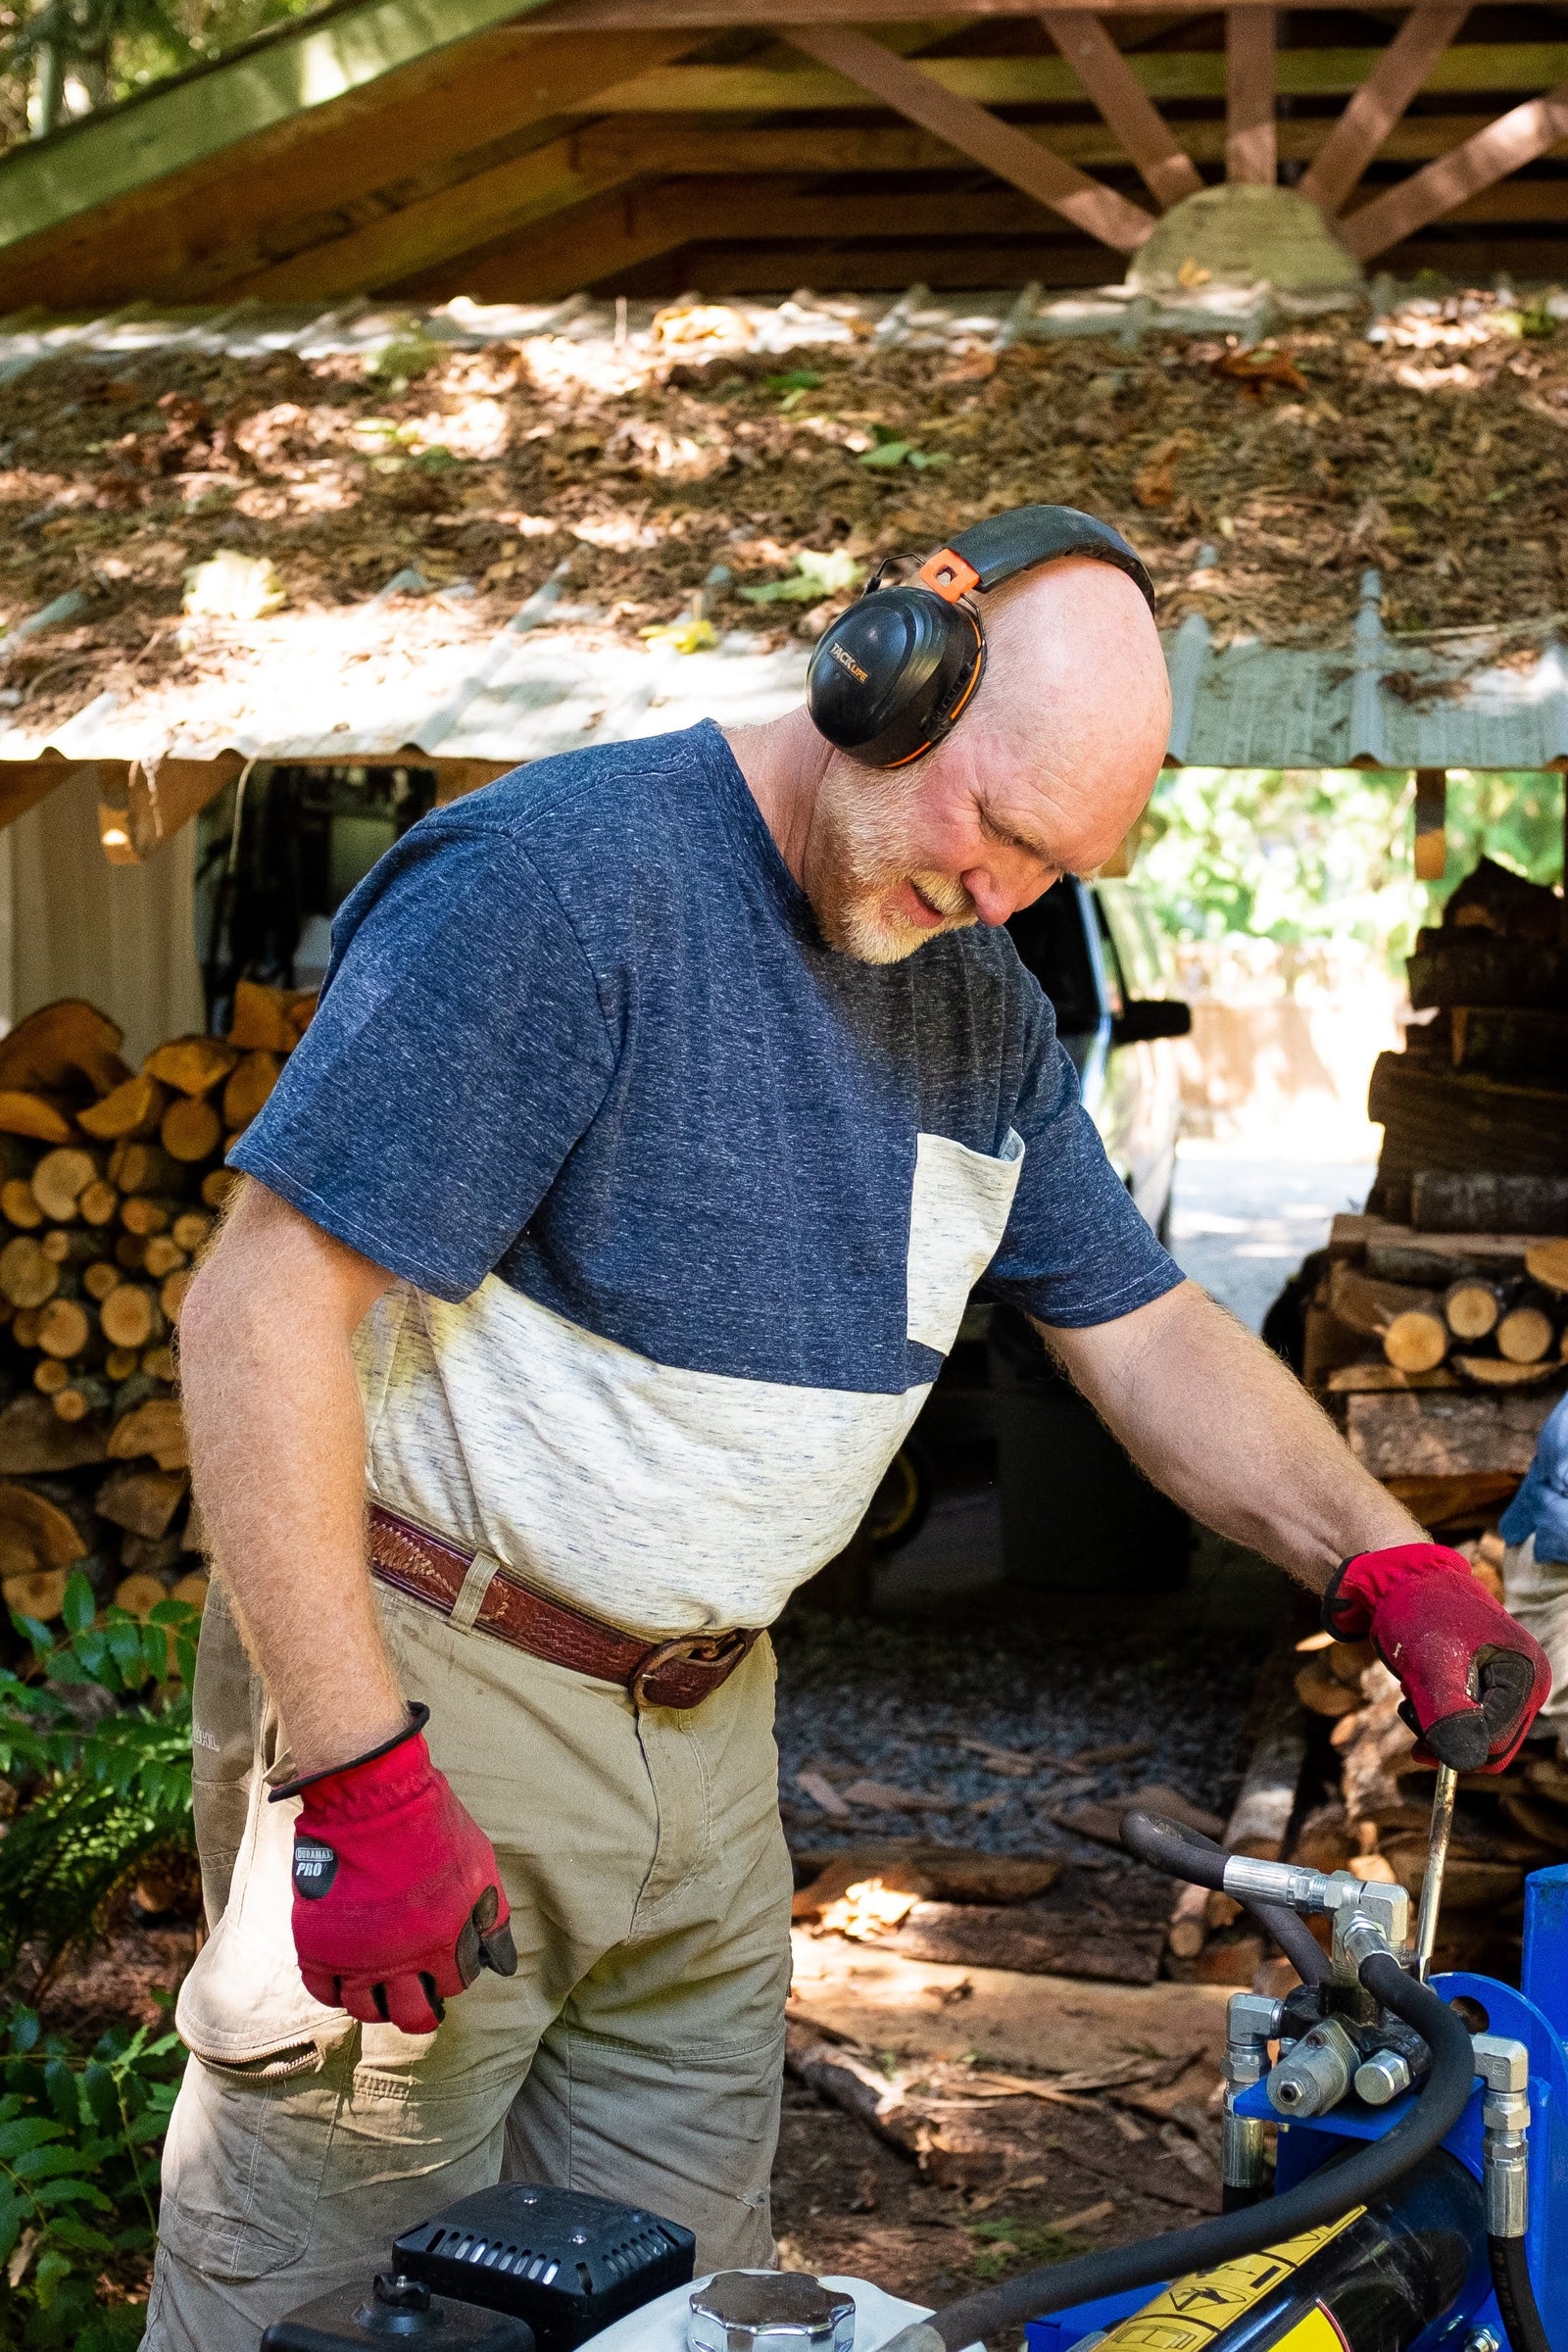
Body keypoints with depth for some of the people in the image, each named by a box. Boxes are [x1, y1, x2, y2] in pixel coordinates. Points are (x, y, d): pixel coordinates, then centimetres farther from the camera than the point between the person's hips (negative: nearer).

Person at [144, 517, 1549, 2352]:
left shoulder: (983, 1009, 8)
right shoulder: (560, 876, -19)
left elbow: (1144, 1332, 13)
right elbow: (261, 1310, -22)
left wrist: (1380, 1561, -5)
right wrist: (363, 1774, -25)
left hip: (706, 1720, 8)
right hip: (424, 1690, -7)